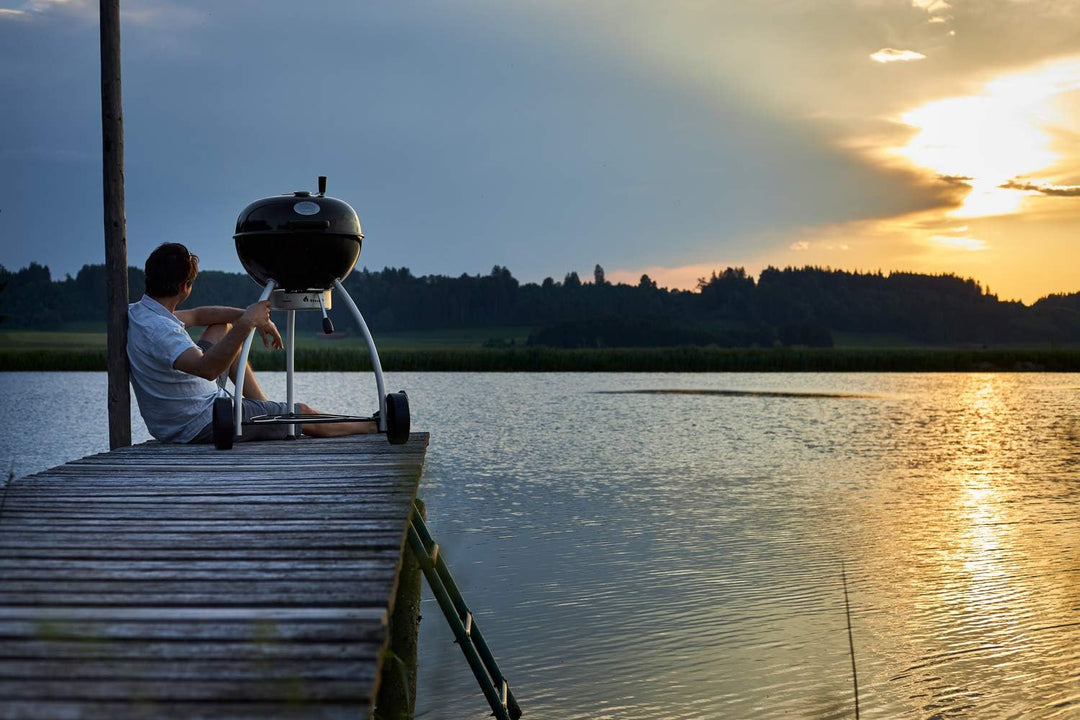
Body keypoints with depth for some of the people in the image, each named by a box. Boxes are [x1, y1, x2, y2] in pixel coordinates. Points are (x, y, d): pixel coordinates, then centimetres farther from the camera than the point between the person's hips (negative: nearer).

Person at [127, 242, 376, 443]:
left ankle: (262, 404, 31)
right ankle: (370, 427, 31)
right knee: (303, 414, 7)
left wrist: (255, 317, 5)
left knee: (223, 328, 25)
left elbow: (197, 316, 12)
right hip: (204, 424, -10)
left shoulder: (136, 312, -1)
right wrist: (245, 324, -49)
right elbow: (208, 369, -46)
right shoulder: (158, 330, -32)